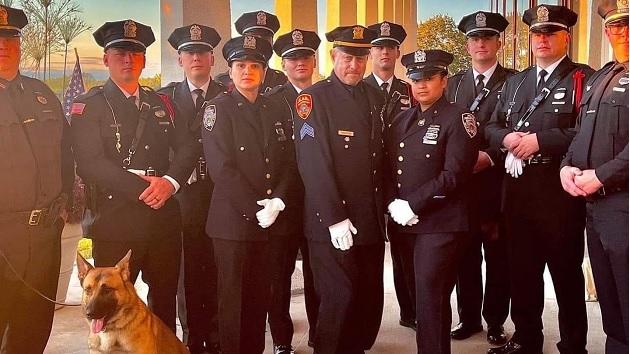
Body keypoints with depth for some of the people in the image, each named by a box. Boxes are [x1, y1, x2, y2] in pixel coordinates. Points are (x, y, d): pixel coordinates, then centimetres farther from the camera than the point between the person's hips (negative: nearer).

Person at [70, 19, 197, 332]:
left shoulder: (160, 104, 15)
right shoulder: (88, 106, -1)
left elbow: (187, 147, 8)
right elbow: (90, 163, -12)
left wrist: (169, 182, -11)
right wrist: (143, 188, -17)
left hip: (164, 218, 5)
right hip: (115, 221, -4)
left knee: (165, 297, 13)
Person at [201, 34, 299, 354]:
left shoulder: (276, 112, 14)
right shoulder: (218, 108, -2)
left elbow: (289, 164, 8)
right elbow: (221, 168, -12)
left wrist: (277, 202, -8)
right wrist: (256, 209, -14)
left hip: (273, 220, 5)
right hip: (233, 220, -4)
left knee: (260, 298, 10)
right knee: (233, 300, 3)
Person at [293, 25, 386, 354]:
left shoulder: (375, 97, 12)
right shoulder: (313, 98, -7)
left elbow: (381, 156, 15)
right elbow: (313, 164, -15)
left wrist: (383, 207, 7)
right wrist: (335, 218, -19)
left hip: (372, 219, 6)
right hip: (331, 221, -6)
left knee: (371, 298, 10)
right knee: (339, 298, -2)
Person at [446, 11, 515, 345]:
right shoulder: (453, 83, 13)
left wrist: (490, 157, -15)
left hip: (499, 180, -3)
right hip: (461, 180, 3)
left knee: (498, 254, 4)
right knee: (465, 253, 9)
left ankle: (495, 321, 17)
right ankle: (468, 317, 22)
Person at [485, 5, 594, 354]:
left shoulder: (584, 79, -3)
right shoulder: (515, 81, 17)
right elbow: (491, 126, 15)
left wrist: (539, 140, -19)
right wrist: (507, 138, -6)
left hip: (560, 192, -6)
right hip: (518, 190, 6)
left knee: (566, 273, 5)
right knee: (521, 272, 14)